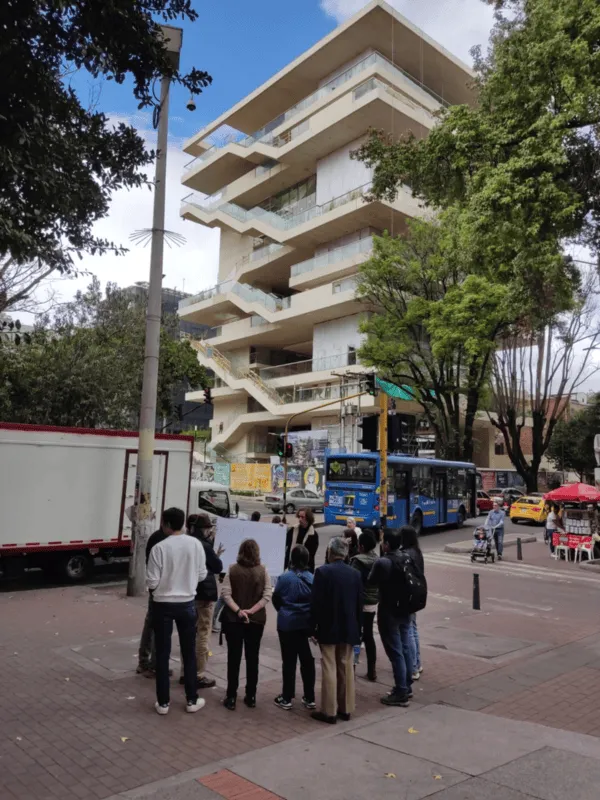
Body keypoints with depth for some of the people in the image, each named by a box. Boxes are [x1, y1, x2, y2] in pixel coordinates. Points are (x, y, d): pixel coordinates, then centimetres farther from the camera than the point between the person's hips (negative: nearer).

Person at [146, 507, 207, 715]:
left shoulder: (160, 548, -16)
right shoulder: (195, 544, -7)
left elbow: (152, 583, -13)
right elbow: (202, 575, 1)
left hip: (163, 604, -2)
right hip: (187, 603, 2)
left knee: (162, 654, 10)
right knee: (189, 653, 14)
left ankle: (163, 702, 19)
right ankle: (192, 700, 23)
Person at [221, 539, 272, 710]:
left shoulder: (232, 569, -5)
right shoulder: (263, 570, -4)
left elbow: (226, 594, -12)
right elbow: (267, 596, -10)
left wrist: (238, 611, -15)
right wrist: (251, 610, -11)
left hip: (233, 619, -1)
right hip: (256, 620, 1)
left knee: (233, 658, 7)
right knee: (252, 658, 12)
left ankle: (231, 697, 10)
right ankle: (251, 697, 18)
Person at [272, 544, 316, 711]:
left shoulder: (284, 577, -13)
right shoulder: (312, 578, -5)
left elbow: (276, 599, 0)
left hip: (287, 623, -3)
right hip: (306, 624, 3)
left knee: (289, 660, 5)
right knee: (307, 659, 10)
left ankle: (287, 698, 13)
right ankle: (309, 698, 17)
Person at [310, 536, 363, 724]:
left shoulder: (322, 572, -13)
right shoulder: (355, 573, 2)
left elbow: (316, 602, -14)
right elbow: (359, 603, 6)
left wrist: (314, 626, -4)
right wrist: (357, 627, 14)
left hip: (328, 627, -5)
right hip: (349, 628, 5)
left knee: (329, 669, 1)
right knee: (346, 668, 13)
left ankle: (329, 711, 6)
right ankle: (345, 709, 21)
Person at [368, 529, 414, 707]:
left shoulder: (382, 562, -21)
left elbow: (371, 582, -8)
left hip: (389, 613, -7)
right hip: (405, 610, 8)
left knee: (395, 653, -1)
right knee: (405, 649, 16)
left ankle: (400, 694, 6)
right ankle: (407, 687, 27)